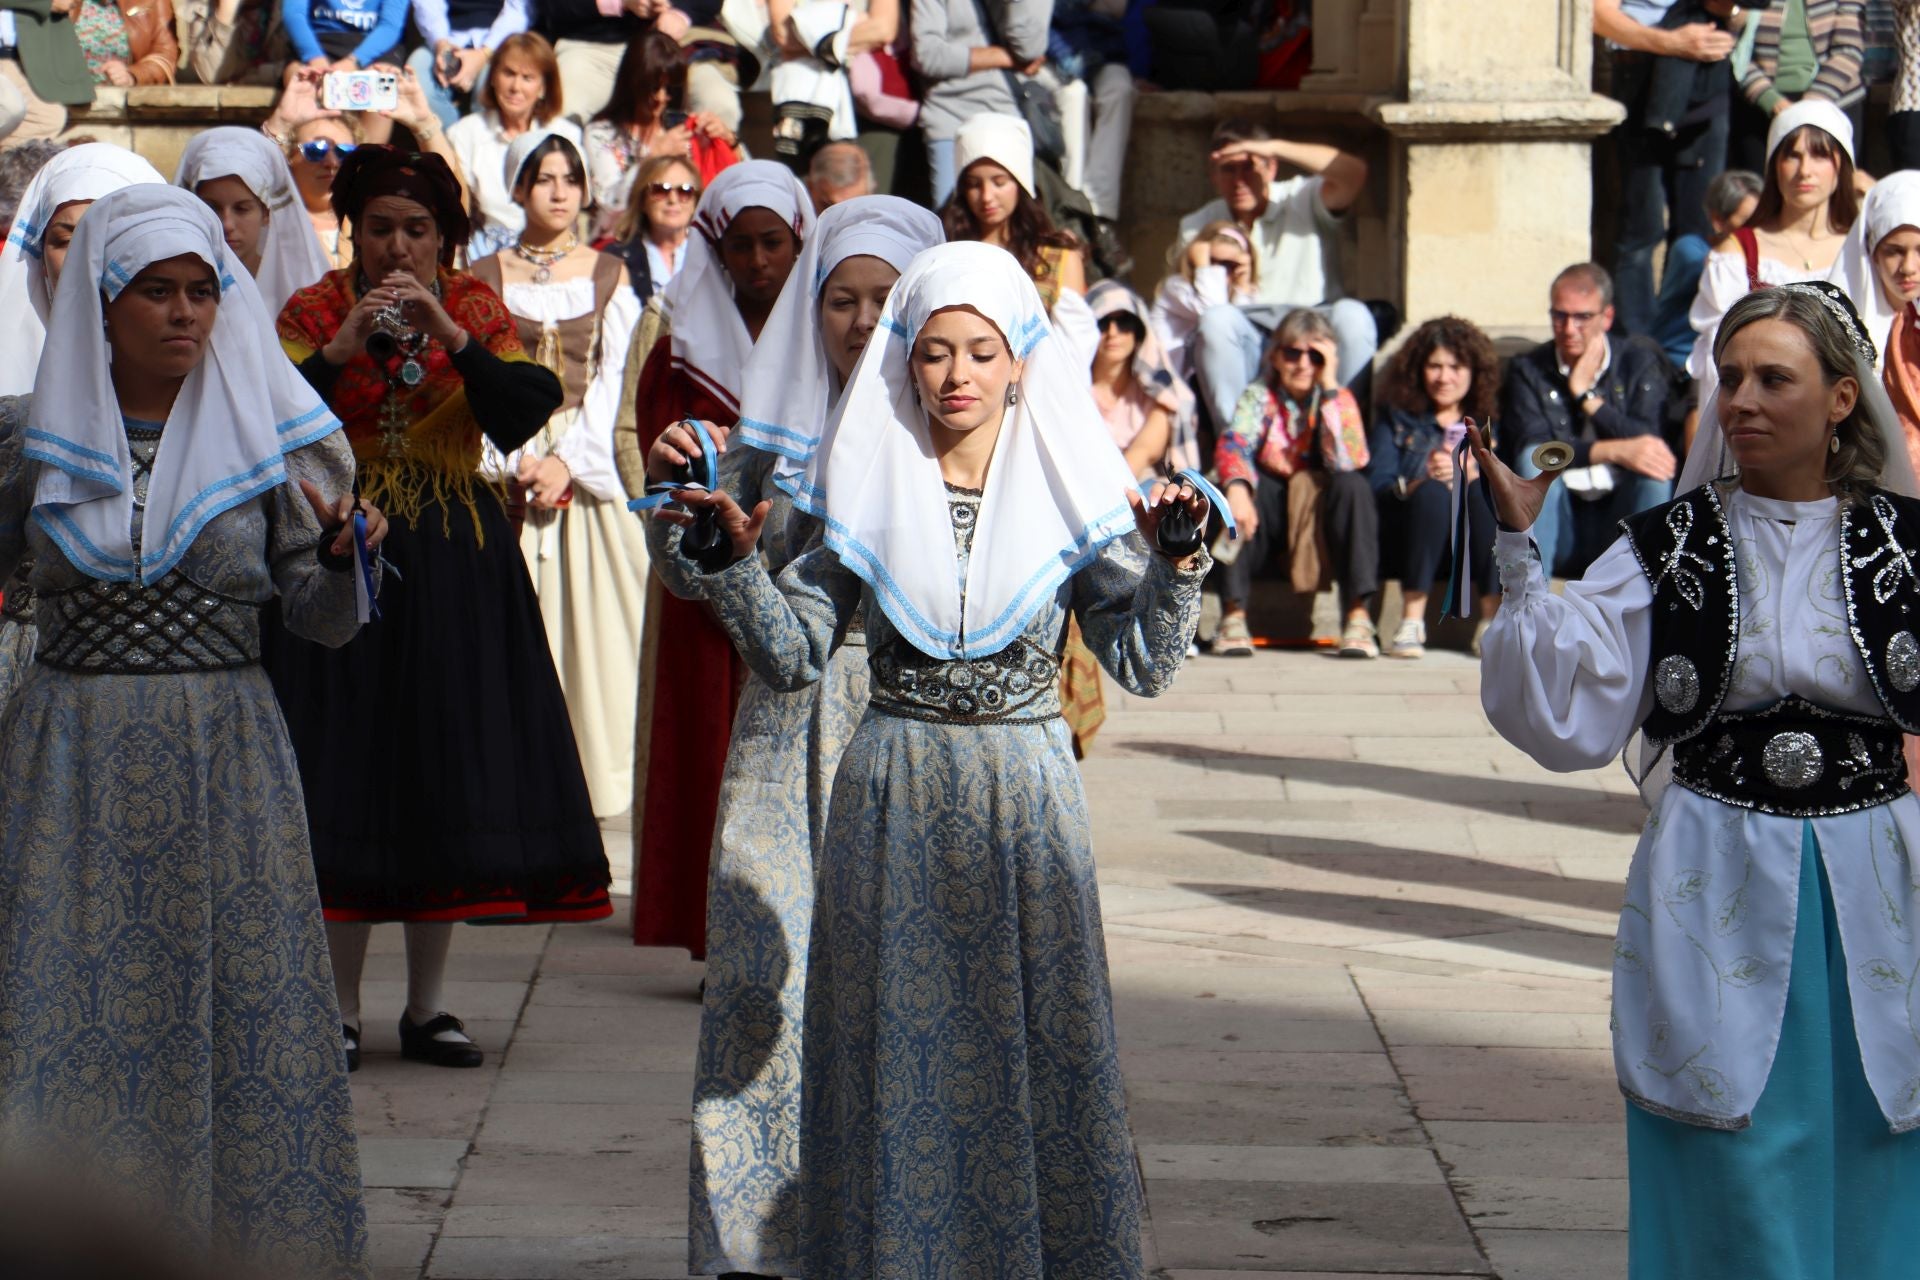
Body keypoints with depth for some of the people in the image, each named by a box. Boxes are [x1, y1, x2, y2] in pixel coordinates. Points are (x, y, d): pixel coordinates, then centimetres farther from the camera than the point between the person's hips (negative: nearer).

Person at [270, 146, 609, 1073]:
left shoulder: (477, 310, 6)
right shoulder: (314, 312, 2)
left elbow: (524, 416, -9)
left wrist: (453, 338, -21)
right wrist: (340, 350, -23)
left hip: (455, 564, 2)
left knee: (450, 769, 1)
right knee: (343, 775, -4)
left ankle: (428, 1005, 10)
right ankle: (339, 1007, 3)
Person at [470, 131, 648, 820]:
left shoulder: (608, 276, 8)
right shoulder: (483, 279, 7)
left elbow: (609, 380, 1)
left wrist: (568, 461, -11)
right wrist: (520, 460, -13)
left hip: (588, 465, 0)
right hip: (505, 467, 0)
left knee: (589, 620, -3)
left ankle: (589, 771, 3)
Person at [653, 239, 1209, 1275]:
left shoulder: (1071, 492, 2)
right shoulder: (863, 492, 3)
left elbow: (1142, 664, 0)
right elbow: (792, 656, 1)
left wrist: (1173, 567, -15)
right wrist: (738, 561, -12)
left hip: (1025, 793, 0)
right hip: (893, 799, 0)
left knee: (1032, 1032, 0)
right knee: (897, 1043, 2)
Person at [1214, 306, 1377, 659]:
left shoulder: (1339, 400, -1)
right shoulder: (1258, 398, -1)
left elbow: (1348, 462, -21)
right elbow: (1231, 446, -21)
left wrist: (1329, 386, -20)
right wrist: (1236, 486, -44)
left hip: (1323, 514, 0)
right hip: (1268, 514, 0)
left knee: (1353, 485, -29)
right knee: (1238, 486, -30)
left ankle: (1357, 617, -33)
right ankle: (1233, 614, -31)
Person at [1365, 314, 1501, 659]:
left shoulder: (1487, 422, 18)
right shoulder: (1396, 417, 16)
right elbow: (1376, 485, -1)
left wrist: (1471, 476, -19)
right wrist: (1421, 482, -20)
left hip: (1478, 547, 1)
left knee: (1482, 492, -29)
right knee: (1433, 492, -31)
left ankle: (1492, 619, -33)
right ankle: (1412, 621, -37)